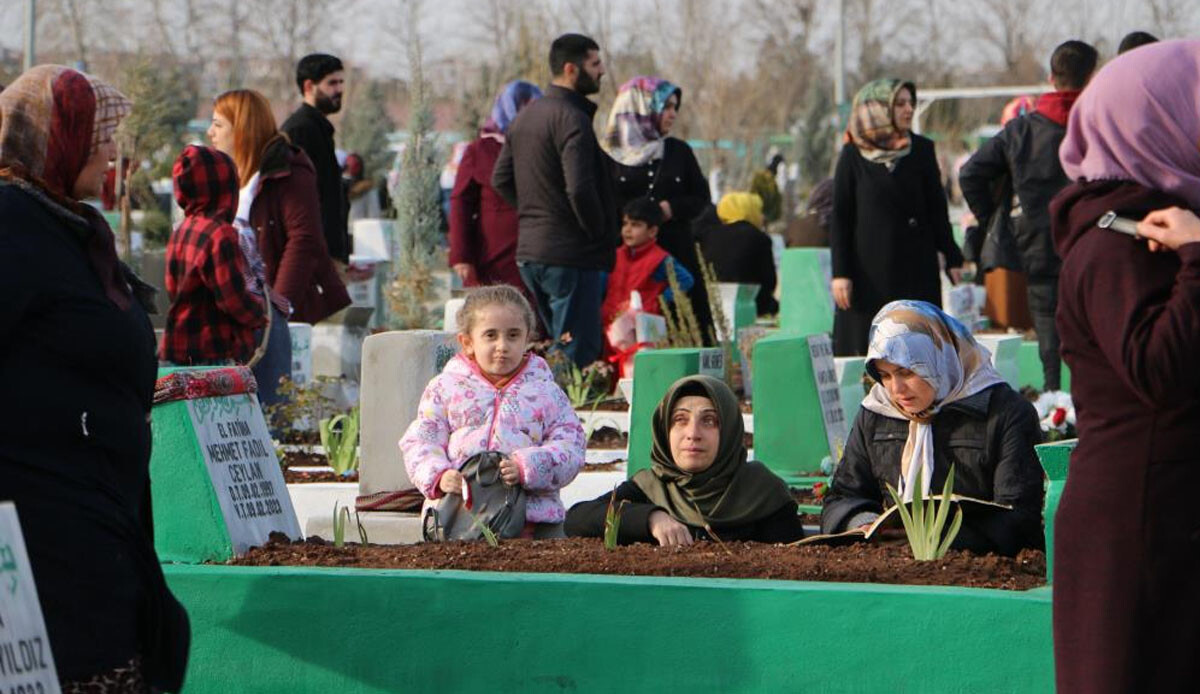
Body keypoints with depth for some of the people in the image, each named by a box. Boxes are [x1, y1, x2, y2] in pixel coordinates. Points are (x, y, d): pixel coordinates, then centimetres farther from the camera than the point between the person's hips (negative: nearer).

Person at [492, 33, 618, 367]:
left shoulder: (525, 116, 14)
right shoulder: (572, 118, -15)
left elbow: (500, 180, 20)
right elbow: (580, 190, -24)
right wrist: (601, 235, -9)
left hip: (529, 251, 9)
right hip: (571, 255, -9)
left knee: (561, 346, 18)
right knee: (579, 353, -7)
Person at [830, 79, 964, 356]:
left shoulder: (922, 150, 6)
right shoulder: (853, 156, -1)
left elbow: (937, 209, 8)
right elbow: (840, 217, 0)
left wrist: (952, 258, 2)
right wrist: (840, 272, -7)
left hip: (916, 269, 2)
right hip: (870, 271, -2)